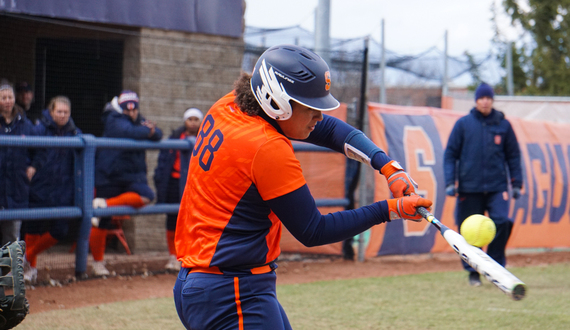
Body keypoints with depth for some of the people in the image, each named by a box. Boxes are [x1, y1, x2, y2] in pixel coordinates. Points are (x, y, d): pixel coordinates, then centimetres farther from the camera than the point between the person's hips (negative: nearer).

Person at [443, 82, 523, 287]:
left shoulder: (503, 125, 8)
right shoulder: (463, 124, 4)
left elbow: (513, 155, 13)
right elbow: (450, 154, 5)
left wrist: (516, 183, 7)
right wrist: (450, 182, -5)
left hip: (497, 186, 0)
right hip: (469, 187, 0)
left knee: (502, 222, -16)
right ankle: (473, 272, 17)